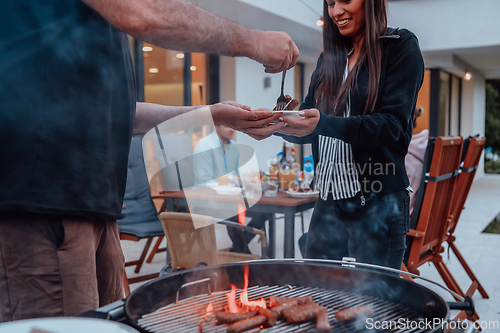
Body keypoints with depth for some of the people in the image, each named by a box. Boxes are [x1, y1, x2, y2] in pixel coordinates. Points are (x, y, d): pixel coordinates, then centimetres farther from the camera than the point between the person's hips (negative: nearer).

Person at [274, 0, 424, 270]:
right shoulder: (328, 59, 15)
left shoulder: (401, 47, -2)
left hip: (378, 204, -5)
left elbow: (393, 124, -15)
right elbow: (309, 130, 12)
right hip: (329, 201, 6)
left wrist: (324, 123, -28)